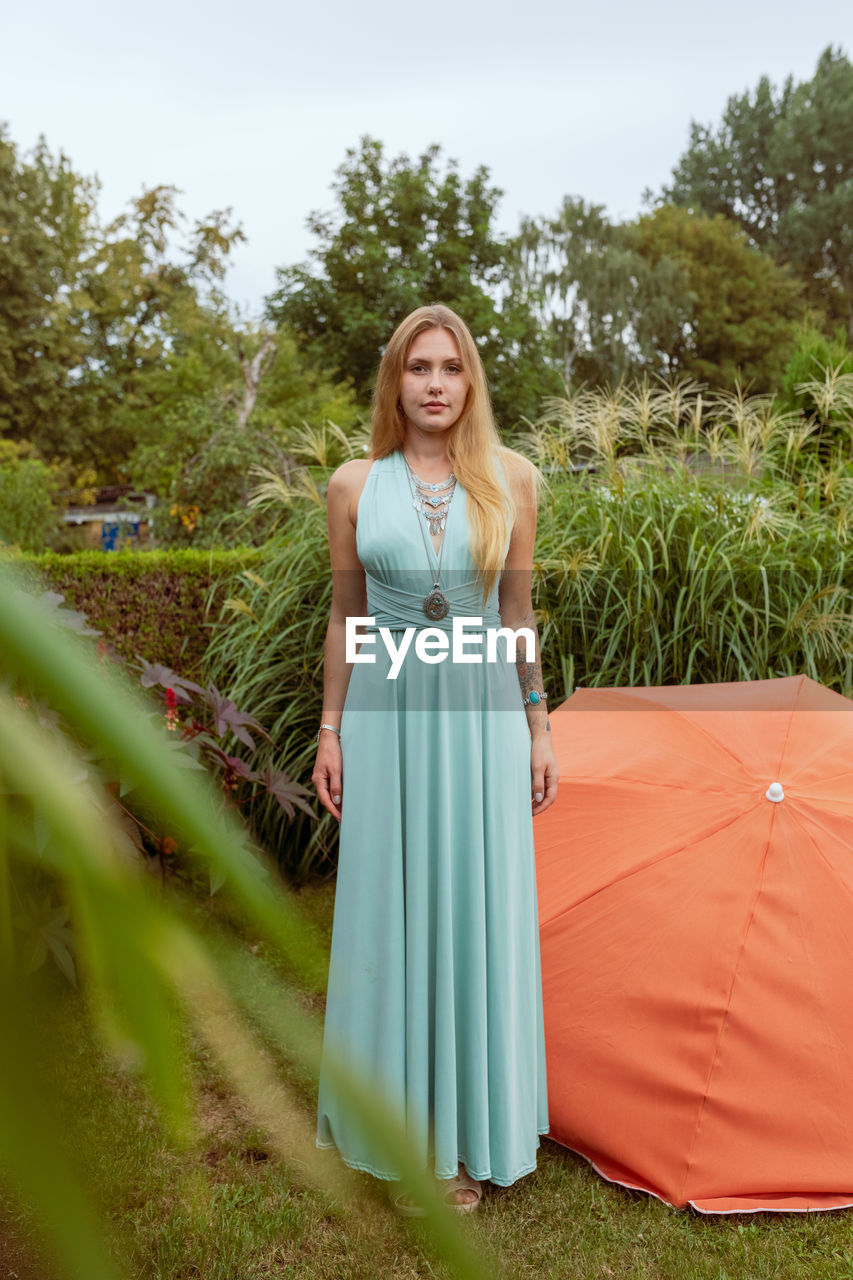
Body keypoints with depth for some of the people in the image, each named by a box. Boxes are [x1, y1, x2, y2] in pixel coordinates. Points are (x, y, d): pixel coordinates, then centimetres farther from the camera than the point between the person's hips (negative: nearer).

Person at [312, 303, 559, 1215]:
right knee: (390, 916, 7)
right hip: (388, 717, 0)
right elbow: (343, 619, 7)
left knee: (479, 913, 7)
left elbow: (519, 615, 7)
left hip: (482, 718, 0)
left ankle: (471, 1131, 26)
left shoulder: (511, 479, 3)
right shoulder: (355, 485, 3)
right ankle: (403, 1126, 27)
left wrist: (538, 727, 5)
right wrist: (330, 729, 4)